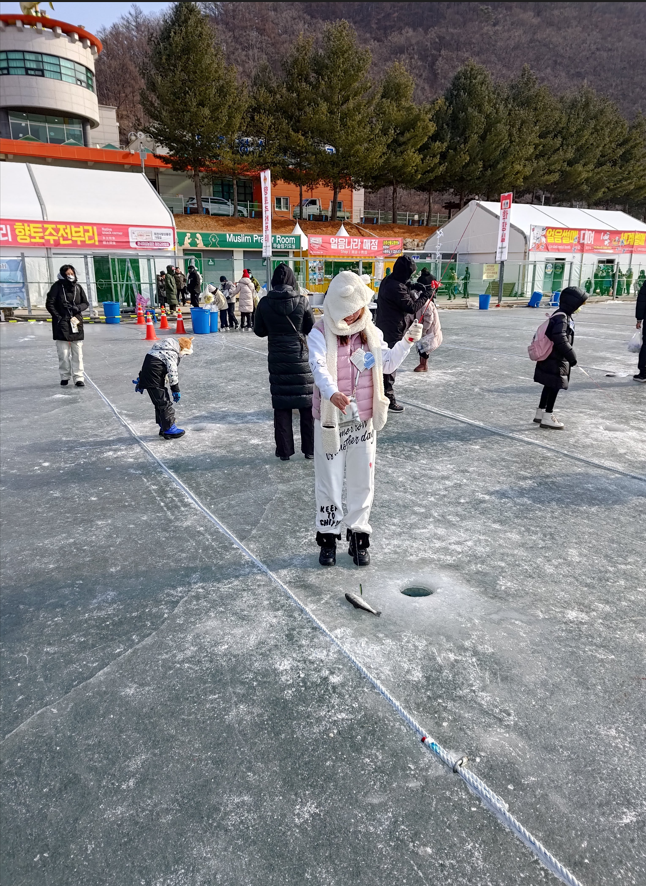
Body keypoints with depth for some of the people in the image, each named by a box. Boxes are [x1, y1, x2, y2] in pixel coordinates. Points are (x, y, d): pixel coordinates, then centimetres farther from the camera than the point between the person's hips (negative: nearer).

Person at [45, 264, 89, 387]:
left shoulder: (78, 287, 4)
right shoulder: (57, 286, -4)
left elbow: (85, 303, 11)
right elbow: (49, 304, -2)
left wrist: (78, 308, -9)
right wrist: (58, 317, -9)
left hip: (76, 322, 2)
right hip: (61, 323, -2)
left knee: (78, 353, 2)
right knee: (63, 353, 1)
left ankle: (78, 378, 6)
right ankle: (65, 376, 15)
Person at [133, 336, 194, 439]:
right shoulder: (172, 354, -15)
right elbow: (172, 372, -19)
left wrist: (140, 380, 25)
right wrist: (176, 390, -13)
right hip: (153, 379, -10)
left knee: (160, 402, 16)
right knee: (163, 403, -6)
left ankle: (164, 427, 23)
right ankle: (169, 429, -1)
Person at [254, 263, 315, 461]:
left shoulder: (265, 303, -5)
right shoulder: (302, 301, -8)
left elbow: (259, 331, 4)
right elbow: (311, 328, 2)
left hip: (277, 358, 1)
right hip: (300, 356, -1)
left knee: (281, 406, 7)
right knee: (307, 404, 9)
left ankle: (284, 450, 11)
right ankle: (310, 448, 16)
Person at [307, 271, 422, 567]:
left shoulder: (371, 331, 4)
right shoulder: (320, 334, -11)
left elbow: (387, 364, 14)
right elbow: (319, 367, -28)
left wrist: (407, 341, -1)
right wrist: (332, 393, -47)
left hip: (364, 421, 4)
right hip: (331, 421, -4)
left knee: (363, 481, 12)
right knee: (330, 481, 7)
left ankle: (358, 536, 28)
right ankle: (327, 537, 25)